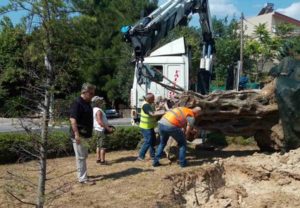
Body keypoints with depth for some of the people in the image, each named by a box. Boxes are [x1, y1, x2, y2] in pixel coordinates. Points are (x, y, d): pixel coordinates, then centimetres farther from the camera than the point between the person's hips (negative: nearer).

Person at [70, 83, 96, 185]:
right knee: (81, 157, -3)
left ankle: (82, 174, 31)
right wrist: (76, 134, -27)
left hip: (85, 134, 10)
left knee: (83, 156, 19)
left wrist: (88, 133, 23)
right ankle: (83, 178, 2)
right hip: (79, 135, -10)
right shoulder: (77, 103, -17)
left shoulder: (87, 103, 13)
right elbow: (73, 119, -23)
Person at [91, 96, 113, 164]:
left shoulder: (94, 110, 12)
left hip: (97, 130, 10)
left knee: (99, 146, 15)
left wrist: (107, 126, 19)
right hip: (101, 131, -10)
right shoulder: (98, 111, -18)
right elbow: (100, 122, -26)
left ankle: (98, 159, 20)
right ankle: (102, 160, -4)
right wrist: (108, 128, -23)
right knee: (103, 146, -5)